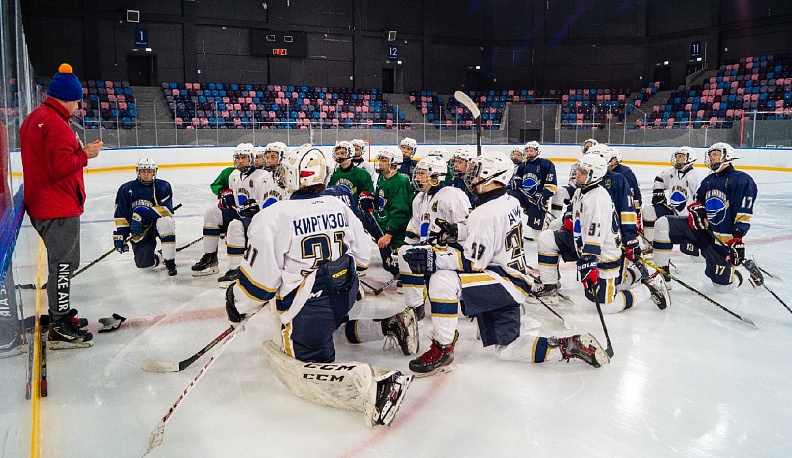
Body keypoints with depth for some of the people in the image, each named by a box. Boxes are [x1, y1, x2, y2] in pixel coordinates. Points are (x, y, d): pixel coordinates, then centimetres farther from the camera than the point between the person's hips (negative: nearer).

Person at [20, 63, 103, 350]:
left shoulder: (33, 119, 15)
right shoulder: (56, 123, -18)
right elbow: (61, 166, -25)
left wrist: (77, 149, 8)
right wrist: (85, 155, -11)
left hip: (42, 205, 11)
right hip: (59, 208, -11)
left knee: (61, 262, 21)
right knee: (63, 264, -5)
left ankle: (60, 314, 34)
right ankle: (60, 329, -1)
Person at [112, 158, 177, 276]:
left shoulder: (163, 187, -3)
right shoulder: (126, 189, 3)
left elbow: (166, 210, -18)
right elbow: (120, 216, 3)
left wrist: (144, 213, -30)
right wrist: (120, 235, -5)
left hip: (157, 225, -2)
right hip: (138, 232, 2)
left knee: (166, 222, -38)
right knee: (144, 264, -14)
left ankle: (169, 261, -27)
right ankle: (157, 259, 27)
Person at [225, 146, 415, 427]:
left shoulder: (273, 217, -17)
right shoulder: (340, 207, 3)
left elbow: (260, 277, -14)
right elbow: (362, 257, 12)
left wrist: (237, 306, 4)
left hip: (307, 308, -7)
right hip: (345, 297, 7)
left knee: (306, 372, -3)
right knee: (328, 326, 36)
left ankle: (373, 383, -30)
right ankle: (390, 325, 20)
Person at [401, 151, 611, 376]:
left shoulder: (486, 212, -21)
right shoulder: (511, 203, 8)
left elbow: (473, 263, -23)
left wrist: (433, 259, -26)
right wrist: (458, 231, 11)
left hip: (505, 282, -10)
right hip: (509, 285, 10)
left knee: (443, 280, -26)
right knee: (507, 351, 17)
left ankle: (442, 350, -17)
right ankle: (569, 346, 16)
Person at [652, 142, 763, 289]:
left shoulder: (742, 180, -9)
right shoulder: (708, 180, 14)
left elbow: (743, 216, -15)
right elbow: (698, 201, 25)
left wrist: (737, 240, -23)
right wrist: (697, 208, -1)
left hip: (723, 238, -6)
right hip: (702, 228, 6)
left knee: (723, 284, -3)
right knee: (662, 224, -16)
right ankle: (662, 273, -10)